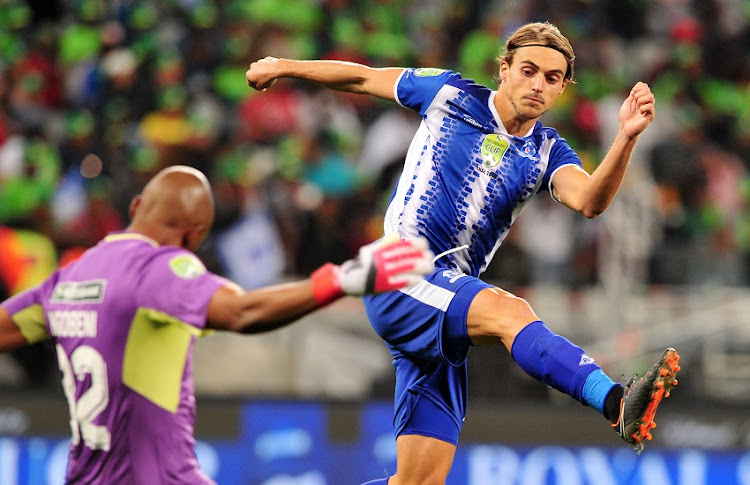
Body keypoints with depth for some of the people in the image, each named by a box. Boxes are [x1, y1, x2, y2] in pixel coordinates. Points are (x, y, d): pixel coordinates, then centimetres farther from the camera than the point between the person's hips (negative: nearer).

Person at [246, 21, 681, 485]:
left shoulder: (547, 151, 9)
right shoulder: (450, 94, 4)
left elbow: (589, 200, -13)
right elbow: (364, 78, 18)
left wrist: (627, 137, -29)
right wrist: (283, 66, 23)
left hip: (448, 302, 5)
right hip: (398, 279, -5)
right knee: (510, 310, -33)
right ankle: (619, 403, -53)